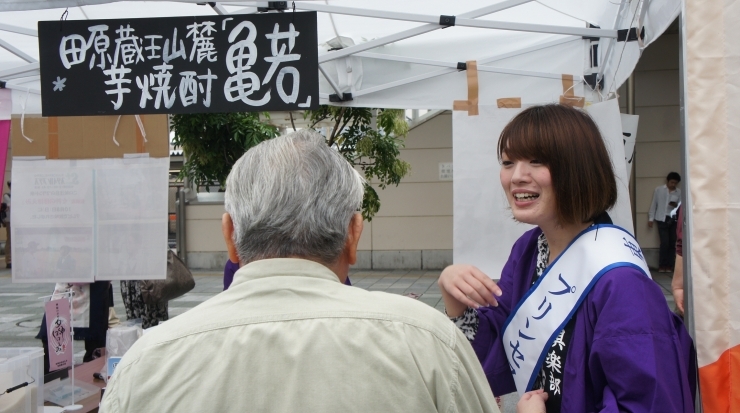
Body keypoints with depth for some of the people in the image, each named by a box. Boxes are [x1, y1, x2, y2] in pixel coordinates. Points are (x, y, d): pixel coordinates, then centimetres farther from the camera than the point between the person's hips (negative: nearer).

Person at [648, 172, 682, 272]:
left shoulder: (679, 192, 4)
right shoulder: (659, 190, 2)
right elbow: (653, 204, 5)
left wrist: (676, 205, -15)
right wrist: (650, 218, 2)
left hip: (674, 220, 2)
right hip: (662, 219, -2)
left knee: (672, 243, 1)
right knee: (665, 242, -8)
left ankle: (669, 265, 9)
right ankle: (662, 265, 3)